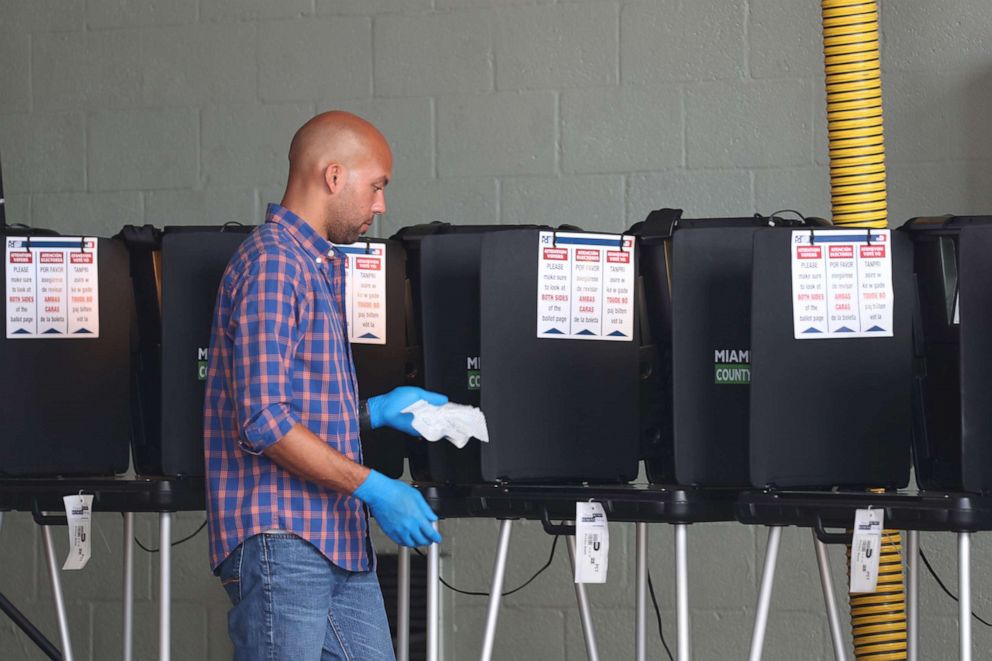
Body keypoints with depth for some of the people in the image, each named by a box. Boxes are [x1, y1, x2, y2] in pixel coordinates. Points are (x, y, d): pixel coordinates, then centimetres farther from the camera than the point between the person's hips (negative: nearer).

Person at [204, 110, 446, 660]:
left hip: (338, 540, 10)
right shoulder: (271, 264, -12)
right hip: (281, 538, -10)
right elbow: (263, 421, -20)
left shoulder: (321, 266, 21)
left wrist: (375, 411, 15)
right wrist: (373, 489, -18)